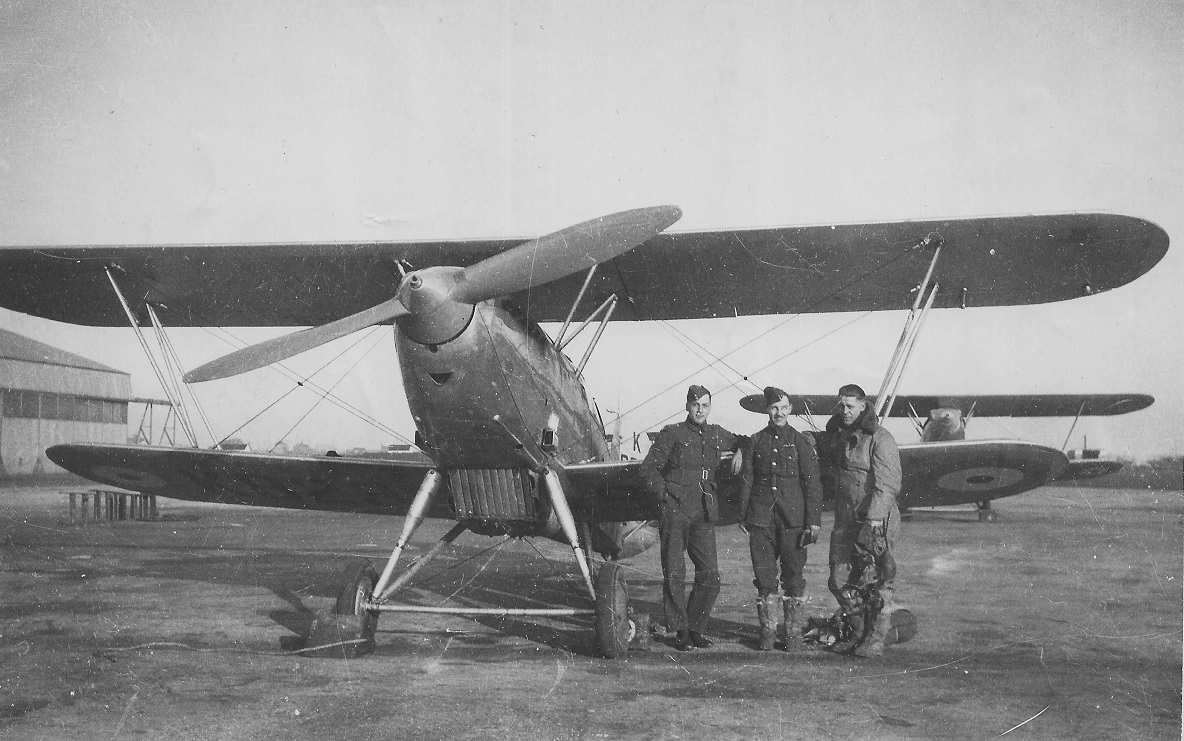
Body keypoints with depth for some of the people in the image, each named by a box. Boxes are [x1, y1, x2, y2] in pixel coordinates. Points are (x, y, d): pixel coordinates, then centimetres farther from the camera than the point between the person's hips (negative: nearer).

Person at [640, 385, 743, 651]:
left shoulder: (716, 434, 13)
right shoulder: (672, 434, 1)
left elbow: (741, 441, 34)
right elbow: (648, 468, 2)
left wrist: (739, 452, 12)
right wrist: (664, 495, -6)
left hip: (703, 514, 4)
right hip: (675, 511, -4)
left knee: (710, 576, -1)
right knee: (674, 574, -2)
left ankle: (696, 627, 13)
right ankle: (680, 631, 8)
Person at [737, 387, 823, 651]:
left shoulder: (801, 442, 3)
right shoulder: (757, 441, 8)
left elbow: (813, 483, 1)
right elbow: (746, 480, 10)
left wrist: (814, 521, -5)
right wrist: (742, 517, 5)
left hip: (793, 519, -1)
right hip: (761, 518, 2)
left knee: (793, 576, 2)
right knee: (764, 577, 3)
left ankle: (793, 633, 13)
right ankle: (767, 631, 14)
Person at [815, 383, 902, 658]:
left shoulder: (880, 439, -8)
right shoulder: (835, 437, 12)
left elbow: (887, 483, -16)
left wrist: (874, 518, -24)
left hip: (876, 521, -7)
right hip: (844, 520, 7)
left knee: (875, 582, -1)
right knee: (840, 581, 7)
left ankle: (875, 639, 9)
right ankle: (858, 633, 21)